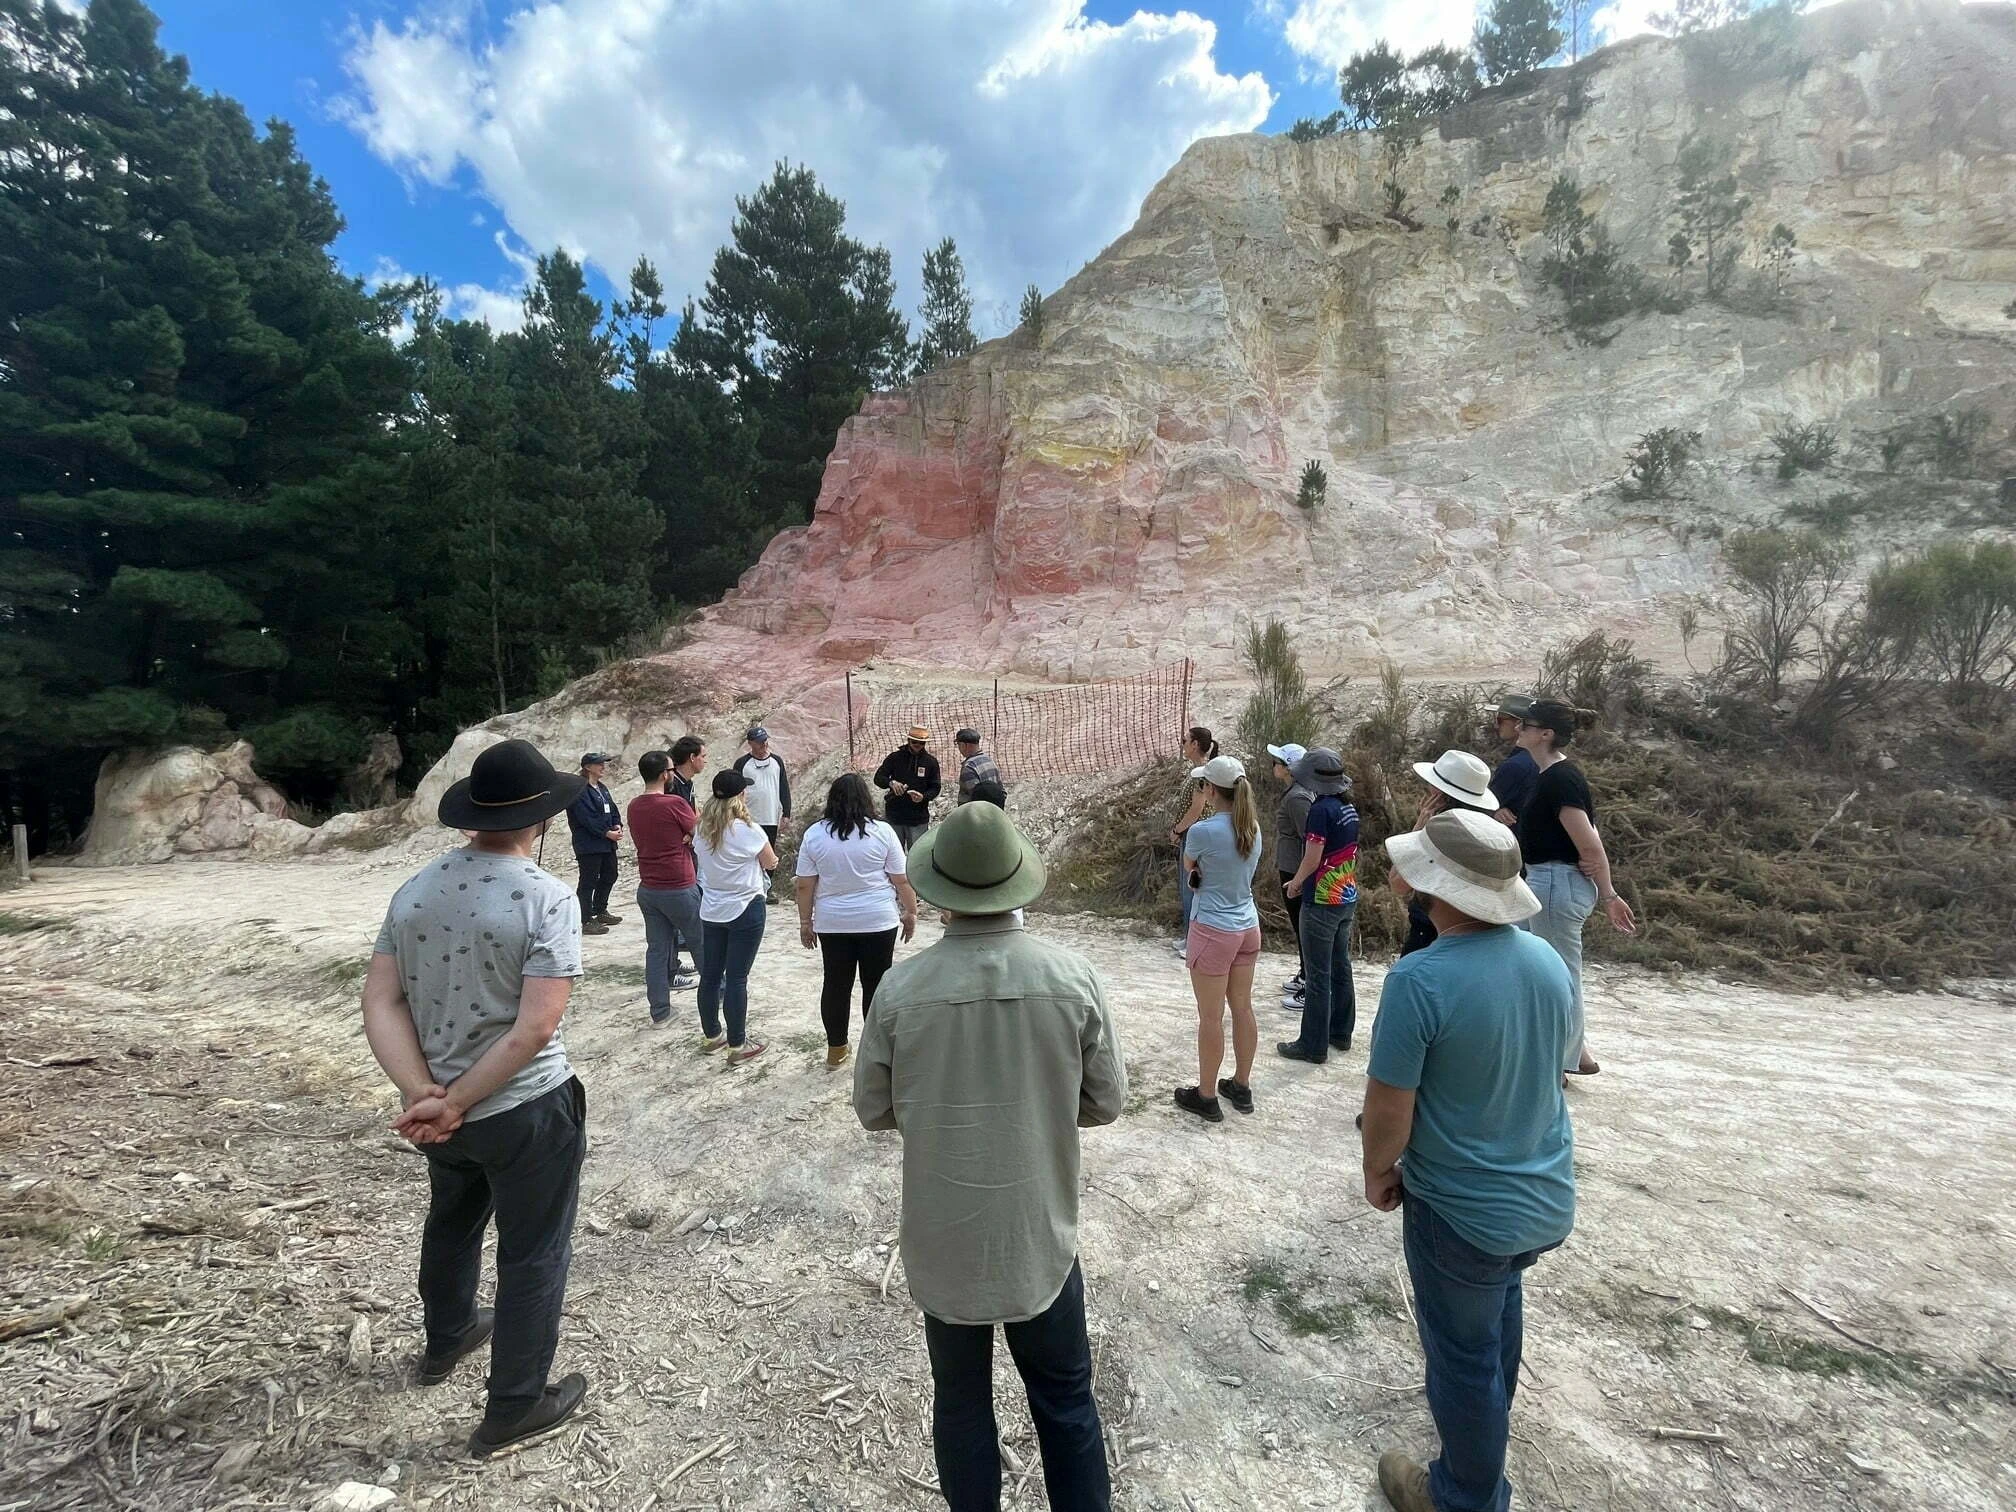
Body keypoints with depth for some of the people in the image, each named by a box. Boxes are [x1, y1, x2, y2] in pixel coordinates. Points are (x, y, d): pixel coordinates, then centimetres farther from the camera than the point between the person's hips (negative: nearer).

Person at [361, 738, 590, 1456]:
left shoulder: (414, 889, -3)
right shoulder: (548, 897, -22)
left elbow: (380, 1003, -5)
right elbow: (535, 1028, -26)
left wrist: (424, 1094, -11)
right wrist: (455, 1102, -15)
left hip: (444, 1107, 7)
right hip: (527, 1108, -6)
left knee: (451, 1222, 32)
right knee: (533, 1255, 14)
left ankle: (445, 1341, 56)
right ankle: (514, 1408, 30)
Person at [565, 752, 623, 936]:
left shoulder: (602, 788, 14)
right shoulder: (581, 790, -14)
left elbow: (612, 809, 13)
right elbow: (587, 818, -20)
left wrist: (617, 825, -5)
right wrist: (607, 833, -20)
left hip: (607, 843, 9)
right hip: (588, 844, -9)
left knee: (609, 876, 18)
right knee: (588, 882, -2)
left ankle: (601, 912, 34)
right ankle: (586, 921, 6)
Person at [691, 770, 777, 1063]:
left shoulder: (702, 829, -1)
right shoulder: (748, 830, -18)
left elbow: (702, 861, 11)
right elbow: (771, 863, -5)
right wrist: (769, 858, 15)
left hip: (711, 910, 6)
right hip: (746, 909, -6)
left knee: (710, 975, 15)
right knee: (736, 978, 0)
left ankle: (711, 1034, 30)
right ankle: (738, 1045, 9)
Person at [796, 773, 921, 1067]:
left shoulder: (814, 834, -3)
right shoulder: (882, 832, -8)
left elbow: (805, 886, -1)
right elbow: (902, 880, -5)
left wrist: (805, 922, 9)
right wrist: (910, 912, 7)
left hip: (832, 923, 2)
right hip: (878, 921, -2)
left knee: (836, 984, 12)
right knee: (875, 984, 8)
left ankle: (836, 1049, 21)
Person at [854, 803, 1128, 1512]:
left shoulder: (901, 988, -19)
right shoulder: (1074, 977, -18)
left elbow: (873, 1109, -5)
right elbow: (1105, 1102, -6)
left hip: (944, 1237, 0)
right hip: (1041, 1233, 0)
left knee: (960, 1400, 22)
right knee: (1066, 1399, 22)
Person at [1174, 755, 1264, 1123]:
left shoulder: (1203, 831, -20)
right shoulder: (1253, 828, 1)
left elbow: (1189, 864, 0)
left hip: (1213, 931, -7)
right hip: (1248, 927, 7)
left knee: (1211, 1017, 5)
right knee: (1242, 1009, 18)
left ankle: (1206, 1097, 18)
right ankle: (1241, 1087, 32)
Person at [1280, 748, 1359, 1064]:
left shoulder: (1322, 809, -19)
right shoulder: (1348, 807, 6)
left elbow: (1312, 858, -20)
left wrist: (1296, 883, -1)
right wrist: (1303, 881, 16)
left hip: (1322, 902, -9)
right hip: (1347, 897, 9)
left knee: (1319, 976, -1)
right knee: (1340, 968, 18)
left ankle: (1313, 1045, 7)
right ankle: (1341, 1032, 29)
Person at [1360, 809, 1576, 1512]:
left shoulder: (1420, 979, -31)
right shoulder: (1547, 959, -9)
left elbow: (1389, 1106, -24)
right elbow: (1553, 1061, 7)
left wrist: (1378, 1172, -3)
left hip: (1461, 1211, -7)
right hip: (1548, 1198, 7)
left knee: (1464, 1353, 17)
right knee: (1501, 1296, 33)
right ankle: (1490, 1421, 59)